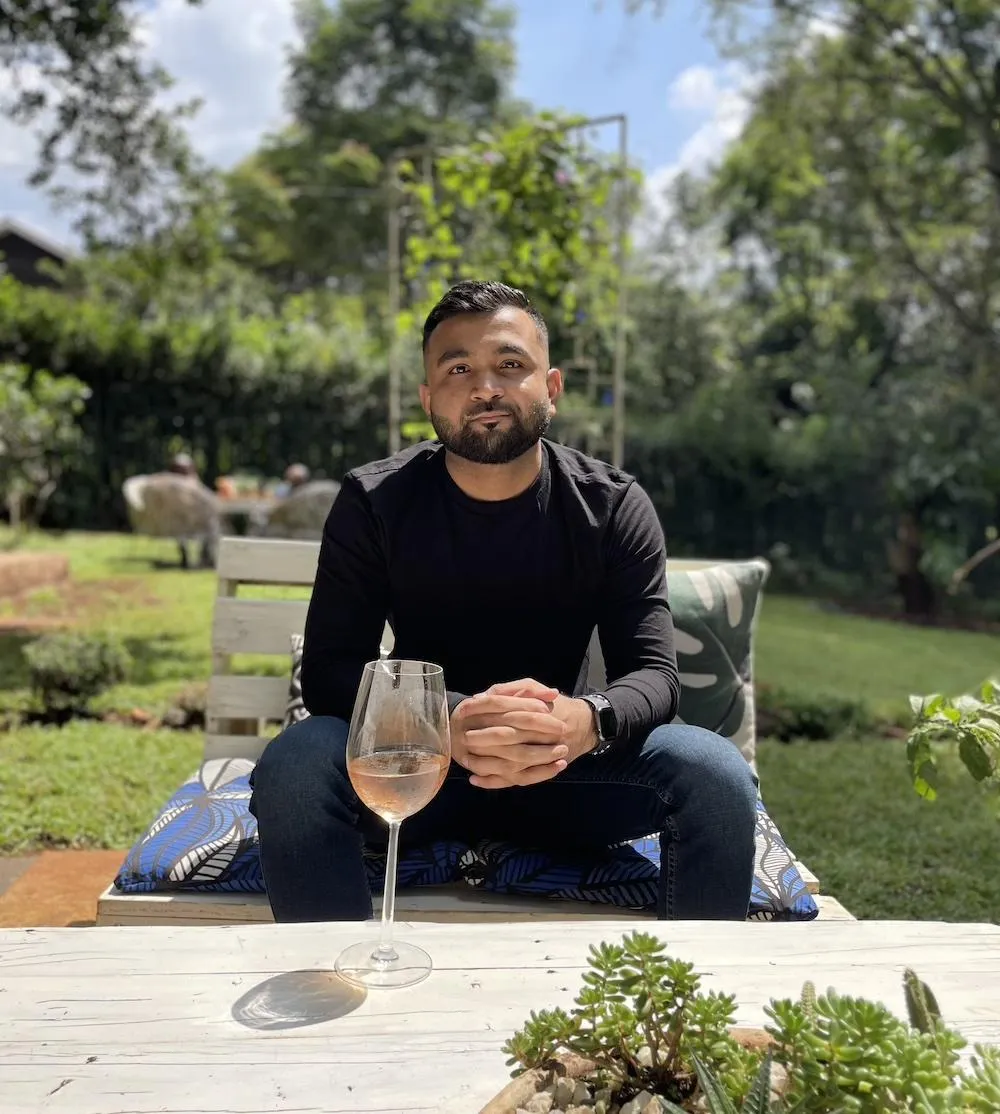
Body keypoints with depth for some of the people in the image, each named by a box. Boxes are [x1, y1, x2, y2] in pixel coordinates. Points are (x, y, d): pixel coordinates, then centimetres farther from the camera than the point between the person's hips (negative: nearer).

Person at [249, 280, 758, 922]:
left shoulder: (614, 507, -4)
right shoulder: (373, 503, -6)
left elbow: (655, 671, -9)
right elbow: (329, 670, -13)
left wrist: (589, 720, -34)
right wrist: (449, 722, -33)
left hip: (566, 770, 1)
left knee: (717, 774, -25)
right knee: (294, 767, -31)